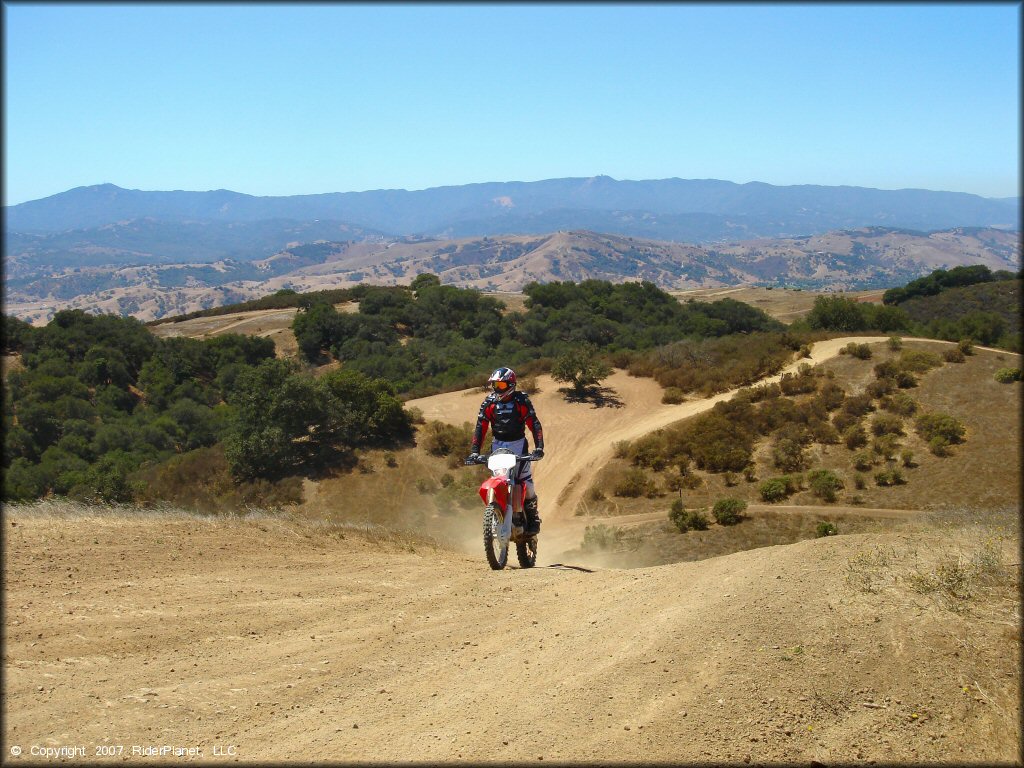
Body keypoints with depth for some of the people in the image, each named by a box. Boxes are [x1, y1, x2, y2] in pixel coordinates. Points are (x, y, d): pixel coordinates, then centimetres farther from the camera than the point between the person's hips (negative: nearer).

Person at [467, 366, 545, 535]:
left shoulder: (522, 400, -7)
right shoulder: (489, 402, 2)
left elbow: (534, 424, -9)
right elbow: (480, 426, 3)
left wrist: (539, 447, -20)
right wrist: (474, 451, -6)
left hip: (518, 444, -3)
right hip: (498, 445, 3)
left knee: (526, 480, -10)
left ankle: (533, 517, 3)